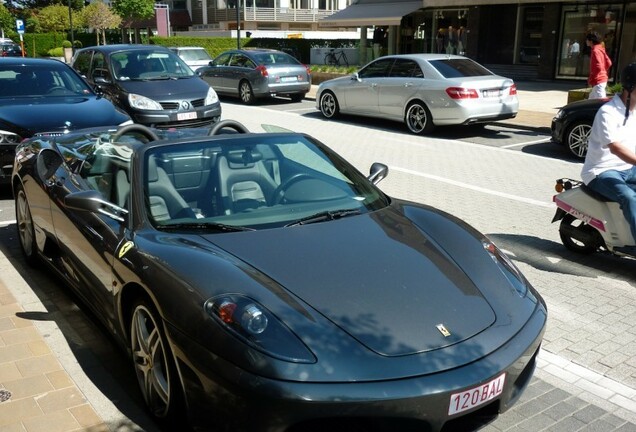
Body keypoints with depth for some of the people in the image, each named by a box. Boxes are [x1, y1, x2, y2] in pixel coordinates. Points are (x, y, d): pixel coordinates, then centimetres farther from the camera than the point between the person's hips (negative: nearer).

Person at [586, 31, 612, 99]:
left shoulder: (595, 51, -16)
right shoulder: (600, 49, 13)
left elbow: (598, 67, -23)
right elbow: (608, 63, 17)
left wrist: (590, 79, -15)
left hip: (598, 81, -10)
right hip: (602, 80, 10)